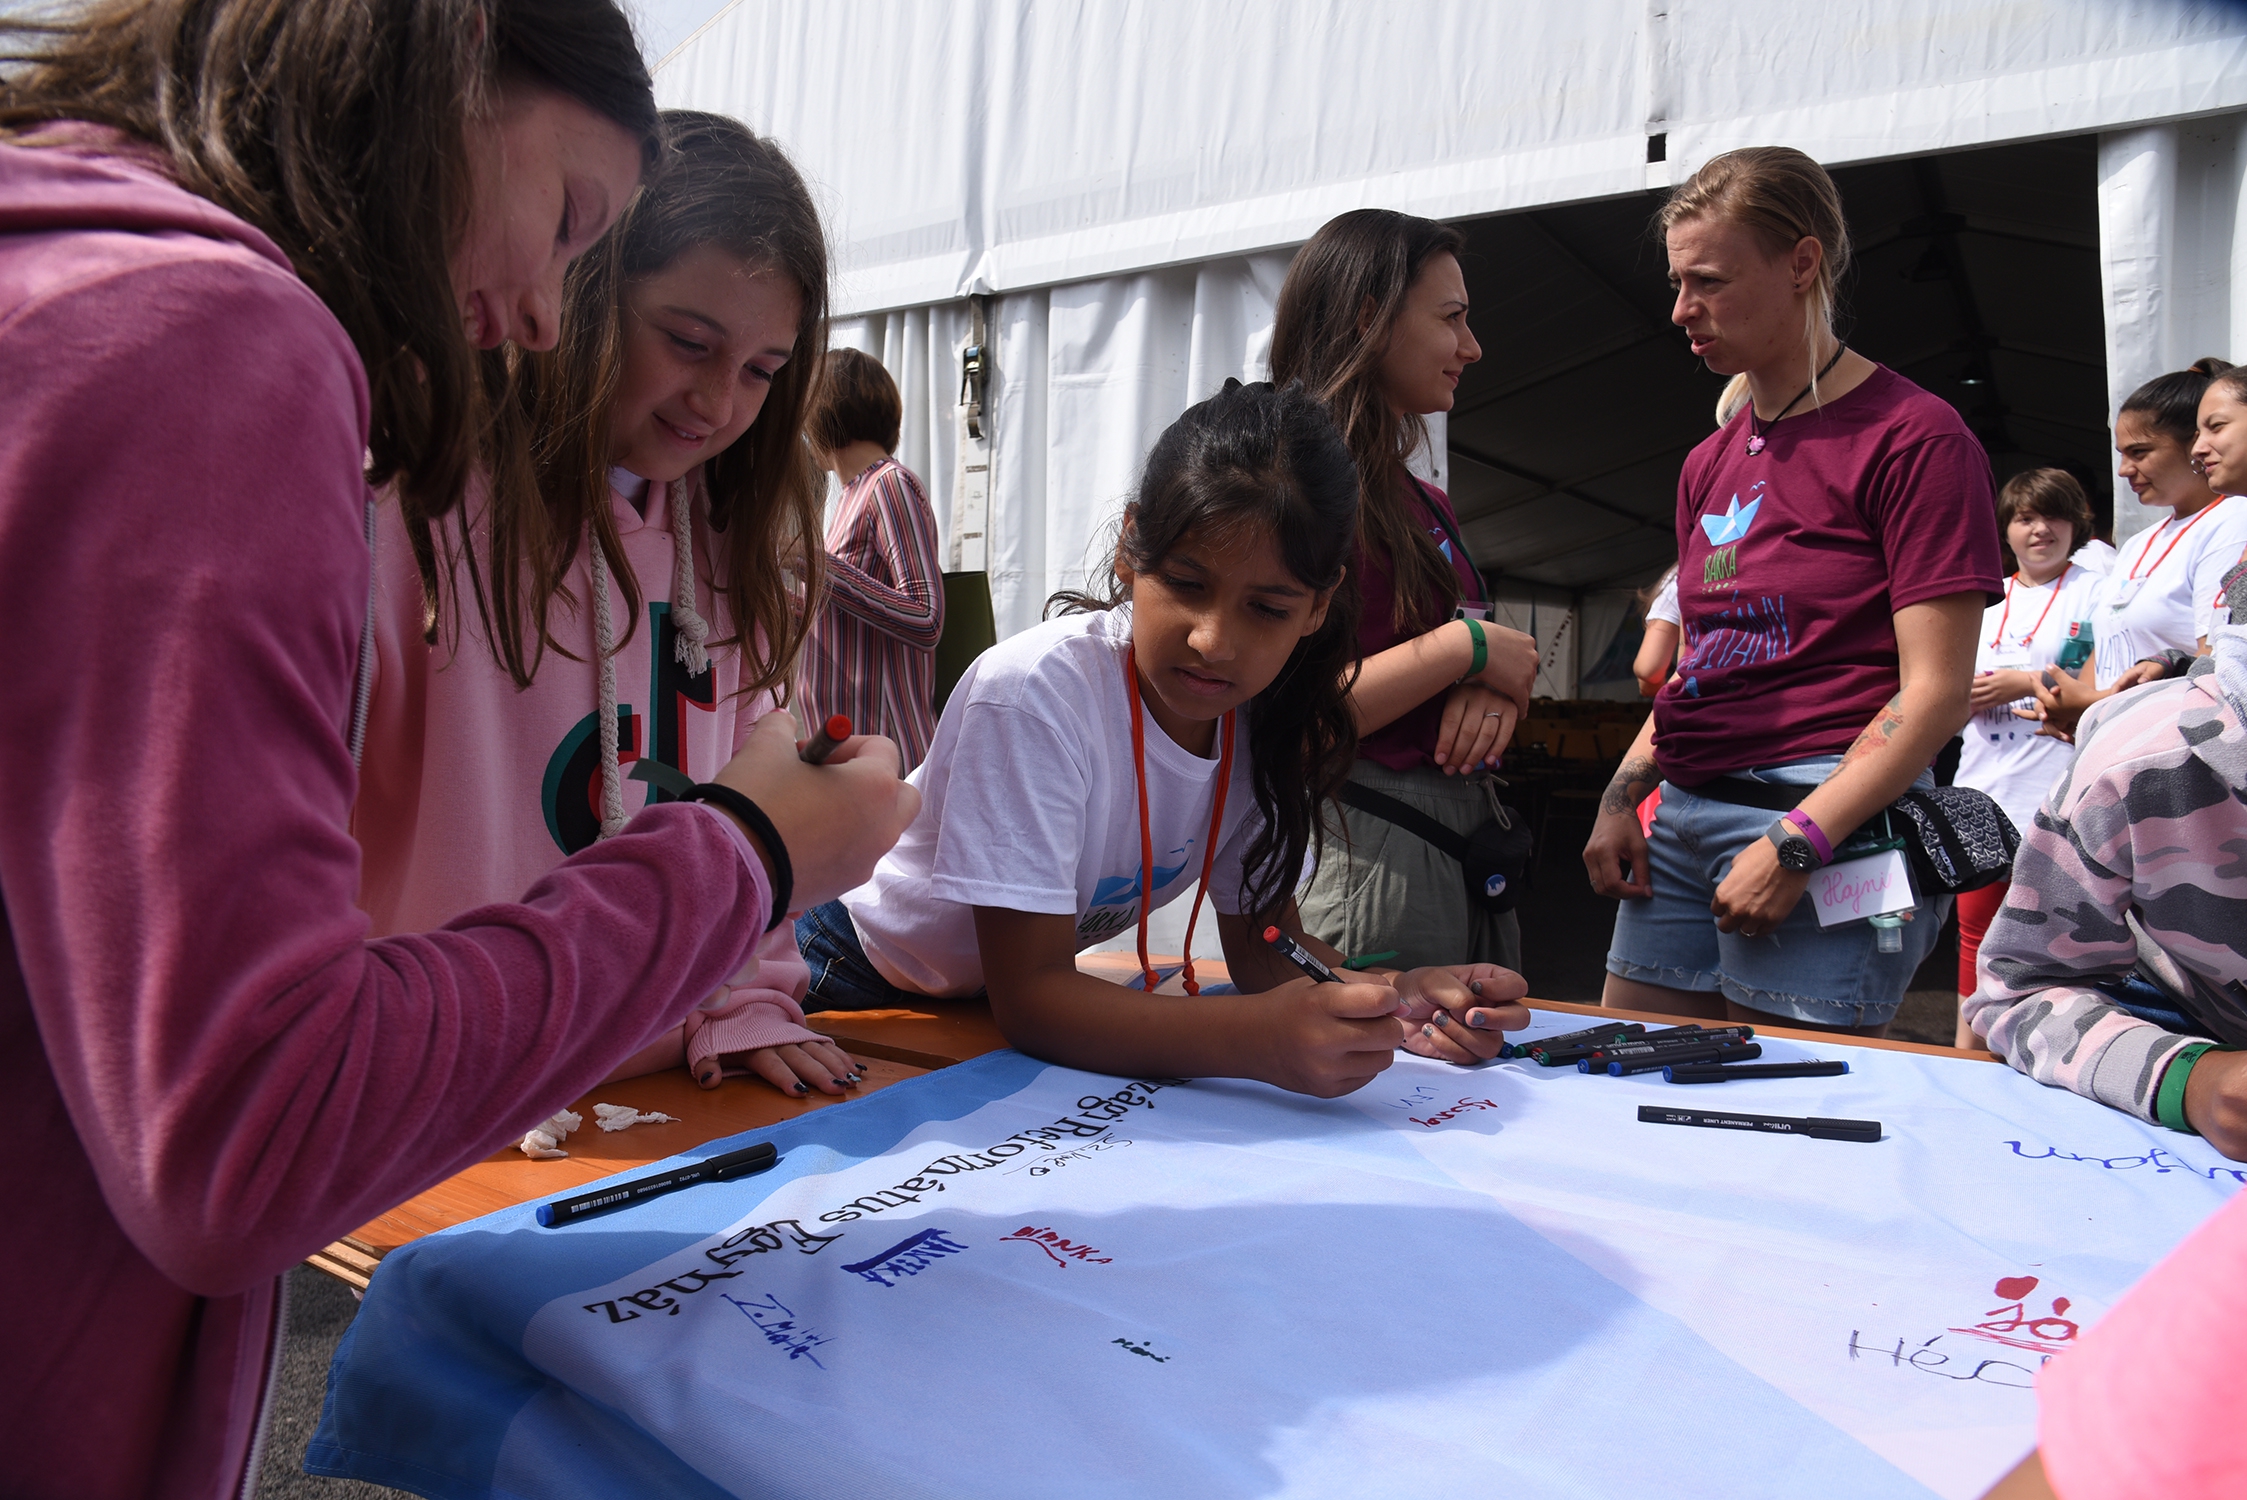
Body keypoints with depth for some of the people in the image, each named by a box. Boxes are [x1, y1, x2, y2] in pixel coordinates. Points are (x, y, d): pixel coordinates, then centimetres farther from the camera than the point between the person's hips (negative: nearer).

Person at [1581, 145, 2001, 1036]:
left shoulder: (1913, 438, -6)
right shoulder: (1709, 465, 18)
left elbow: (1934, 693, -12)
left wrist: (1794, 845, -19)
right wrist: (1621, 796, 8)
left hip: (1828, 828, -7)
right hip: (1684, 818, 7)